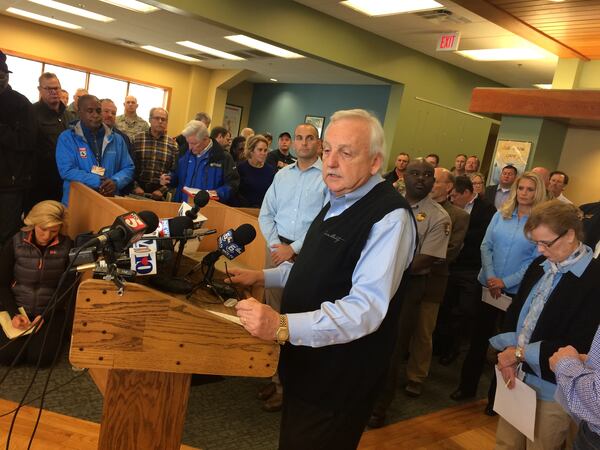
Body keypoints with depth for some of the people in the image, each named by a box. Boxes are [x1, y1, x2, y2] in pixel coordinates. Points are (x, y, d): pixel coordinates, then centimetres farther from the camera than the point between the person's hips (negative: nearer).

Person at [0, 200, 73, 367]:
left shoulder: (67, 246, -8)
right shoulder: (15, 244, -7)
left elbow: (68, 288, -5)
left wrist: (45, 315, -16)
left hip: (51, 310, -1)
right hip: (17, 307, 1)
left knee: (40, 357, -18)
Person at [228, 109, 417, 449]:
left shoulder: (390, 217, -24)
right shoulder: (338, 201, 8)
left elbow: (366, 308, -34)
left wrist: (284, 326, -44)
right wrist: (262, 277, 12)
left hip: (338, 383, -9)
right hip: (306, 364, 9)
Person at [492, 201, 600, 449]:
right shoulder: (539, 265, 5)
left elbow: (579, 346, -19)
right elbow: (515, 310, 9)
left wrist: (520, 353, -16)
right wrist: (508, 352, -7)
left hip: (552, 388, -5)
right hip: (517, 374, 6)